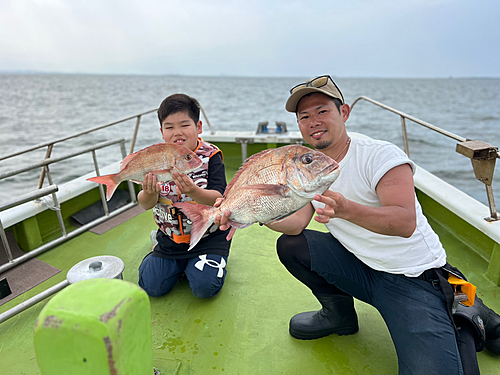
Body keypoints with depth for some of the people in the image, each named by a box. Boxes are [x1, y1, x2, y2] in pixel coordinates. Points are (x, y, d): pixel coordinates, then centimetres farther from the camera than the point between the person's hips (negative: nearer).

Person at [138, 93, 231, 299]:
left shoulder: (210, 156, -13)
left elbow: (218, 199, -23)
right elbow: (145, 204, -8)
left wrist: (193, 191, -44)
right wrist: (149, 194, -33)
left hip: (208, 237, -3)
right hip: (170, 237, 3)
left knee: (204, 287, -15)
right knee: (152, 286, -1)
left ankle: (214, 260, 17)